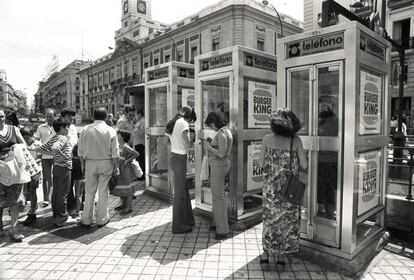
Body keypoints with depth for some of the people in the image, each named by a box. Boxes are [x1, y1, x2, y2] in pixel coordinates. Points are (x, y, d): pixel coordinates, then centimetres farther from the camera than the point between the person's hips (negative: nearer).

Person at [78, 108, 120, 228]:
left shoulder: (85, 130, 0)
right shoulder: (111, 131, -5)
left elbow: (80, 151, 4)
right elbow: (115, 152, -5)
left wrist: (82, 164, 14)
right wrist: (115, 167, 2)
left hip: (90, 163, 2)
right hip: (106, 163, -1)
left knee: (89, 192, 10)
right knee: (103, 192, 7)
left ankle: (86, 220, 18)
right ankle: (101, 220, 17)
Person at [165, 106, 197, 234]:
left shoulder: (172, 123, 14)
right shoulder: (183, 123, -12)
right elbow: (188, 145, -15)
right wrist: (193, 137, 3)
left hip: (172, 157, 9)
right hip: (179, 160, -9)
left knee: (183, 191, 18)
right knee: (180, 193, 2)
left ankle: (186, 220, 31)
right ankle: (179, 226, 15)